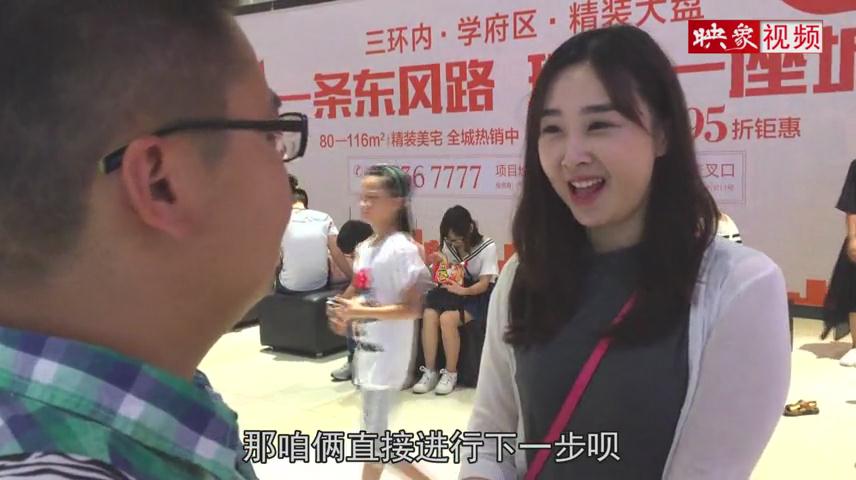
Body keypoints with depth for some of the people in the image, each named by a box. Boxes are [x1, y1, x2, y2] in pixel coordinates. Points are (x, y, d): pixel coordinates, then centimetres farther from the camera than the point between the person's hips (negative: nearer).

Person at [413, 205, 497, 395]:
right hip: (455, 291, 5)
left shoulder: (487, 247, -14)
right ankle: (430, 372, -17)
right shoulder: (449, 245, -1)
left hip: (479, 296, -5)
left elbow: (484, 284, -16)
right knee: (428, 314, -25)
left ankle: (450, 373, -13)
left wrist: (464, 290, -35)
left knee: (447, 318, -30)